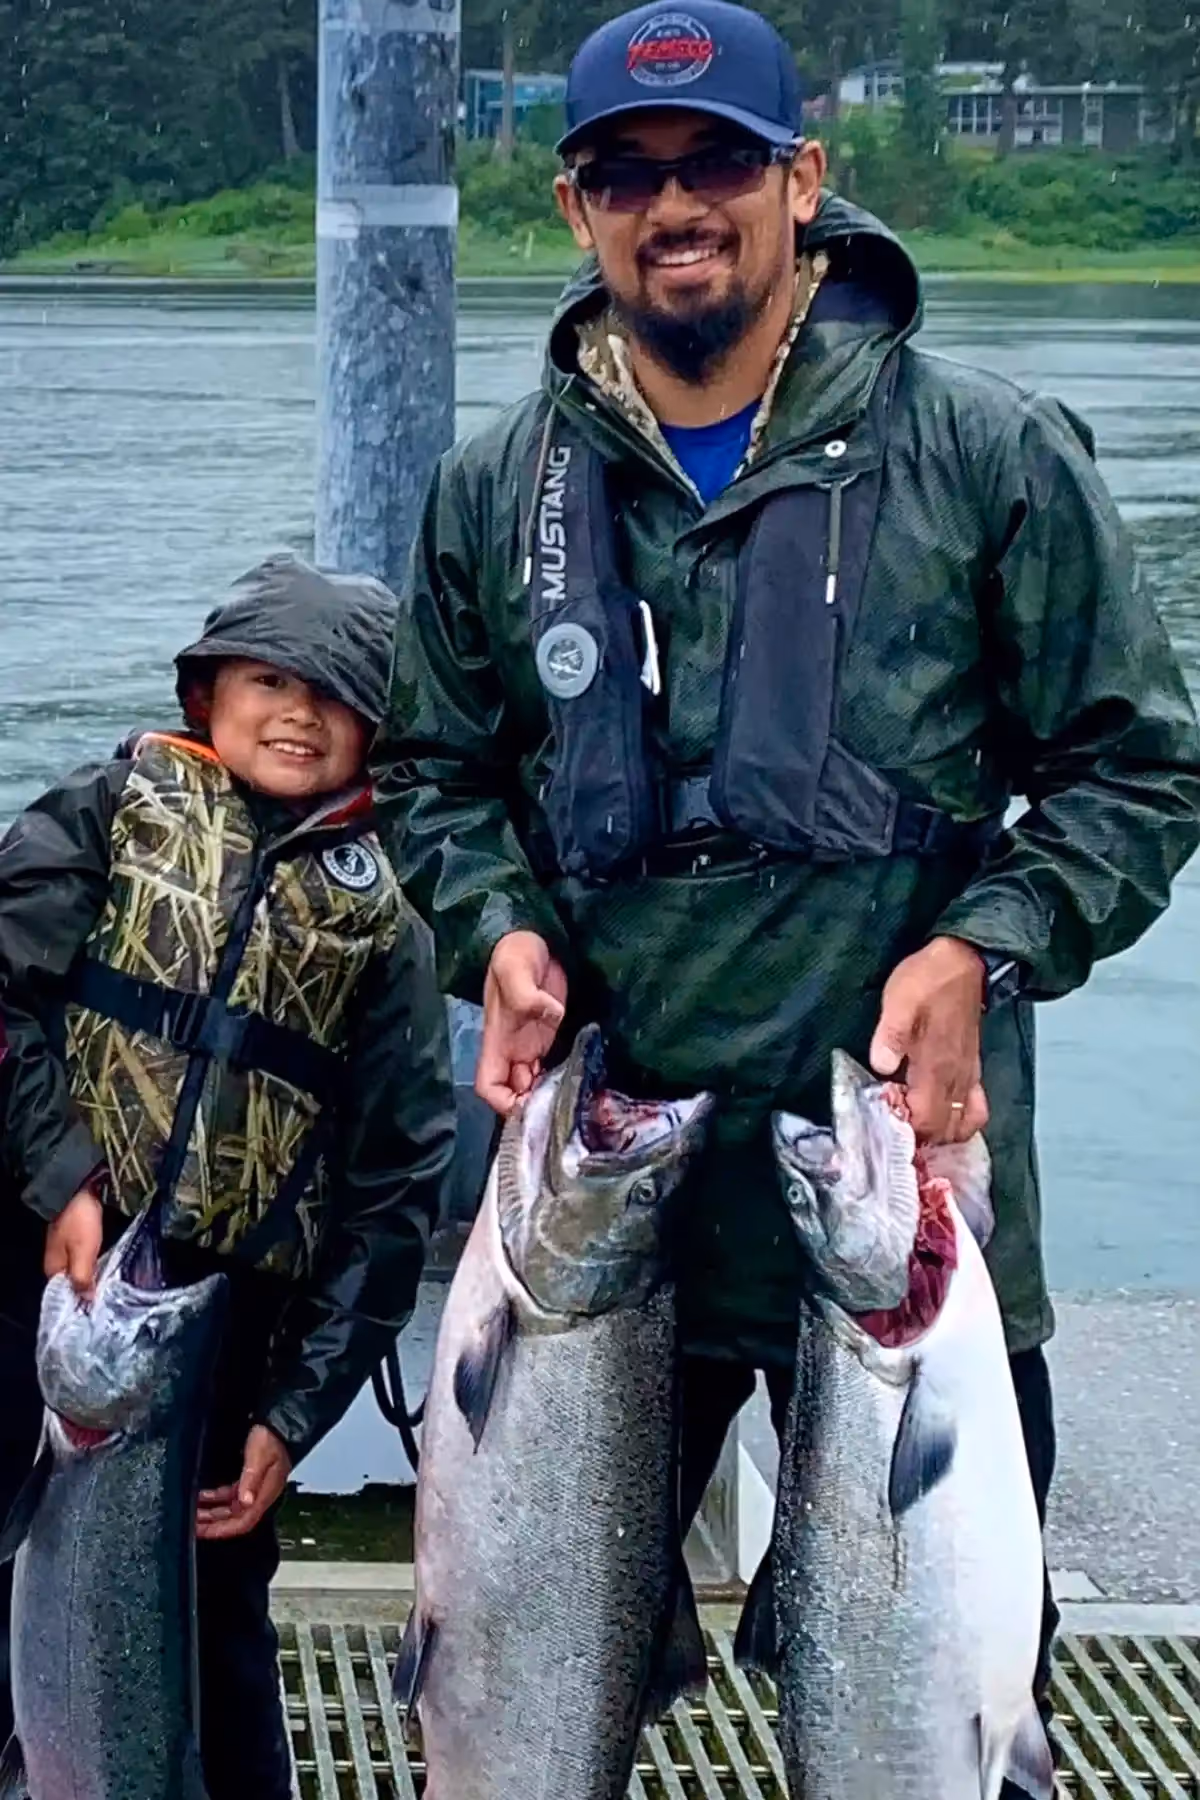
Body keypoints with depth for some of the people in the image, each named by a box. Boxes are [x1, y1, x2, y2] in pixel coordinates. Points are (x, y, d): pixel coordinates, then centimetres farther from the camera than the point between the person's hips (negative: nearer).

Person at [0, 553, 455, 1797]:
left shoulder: (377, 919, 7)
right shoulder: (116, 808, 5)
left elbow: (393, 1179, 5)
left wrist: (297, 1411, -1)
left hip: (223, 1308, 1)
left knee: (217, 1595, 11)